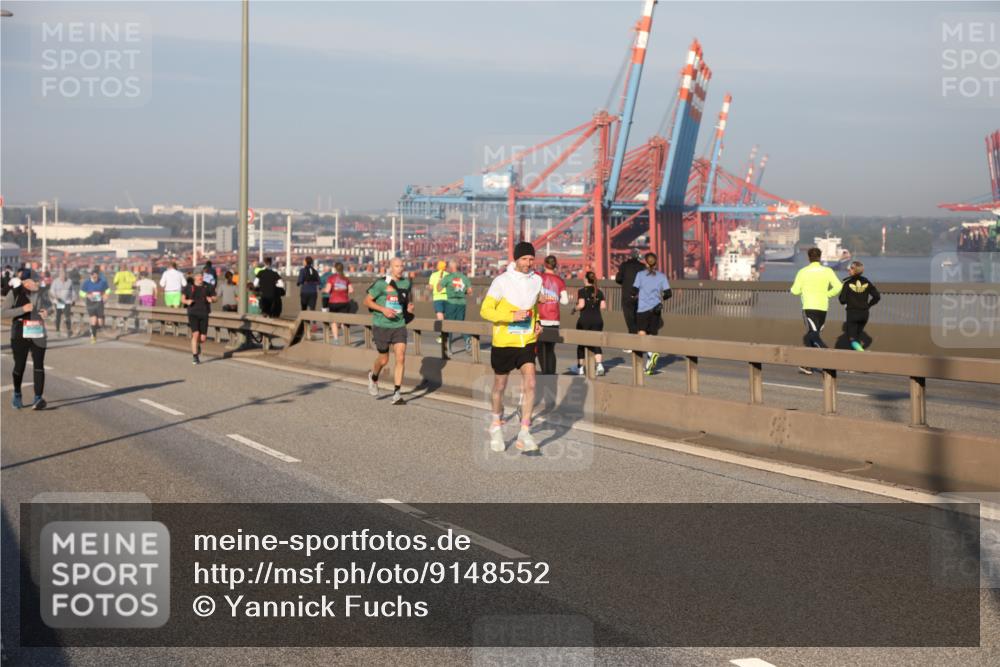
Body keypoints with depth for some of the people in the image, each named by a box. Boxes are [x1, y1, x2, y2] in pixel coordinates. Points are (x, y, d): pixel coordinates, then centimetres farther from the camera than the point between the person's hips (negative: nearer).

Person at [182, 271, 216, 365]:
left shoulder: (208, 287, 5)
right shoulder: (189, 287, 4)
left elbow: (214, 298, 12)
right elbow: (182, 299, 10)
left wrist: (211, 299, -12)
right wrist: (187, 301, -13)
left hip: (204, 314, 2)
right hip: (193, 313, -1)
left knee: (203, 338, 0)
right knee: (195, 334, -16)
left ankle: (198, 345, 39)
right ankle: (195, 356, -4)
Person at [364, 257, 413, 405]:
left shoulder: (406, 282, 4)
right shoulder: (381, 283, -11)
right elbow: (367, 301, -6)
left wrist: (409, 306, 1)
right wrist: (383, 309, -19)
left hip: (399, 326, 3)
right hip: (381, 326, -3)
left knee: (401, 359, -9)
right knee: (383, 360, 7)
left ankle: (396, 394, -4)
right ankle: (373, 377, 42)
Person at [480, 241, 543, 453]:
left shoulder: (537, 280, 3)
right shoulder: (501, 281, -12)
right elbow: (485, 310, -12)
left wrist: (537, 322, 3)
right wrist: (512, 316, -23)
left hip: (527, 341, 3)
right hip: (504, 342, -3)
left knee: (530, 384, -12)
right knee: (500, 386, 11)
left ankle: (524, 434, -6)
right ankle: (496, 425, 37)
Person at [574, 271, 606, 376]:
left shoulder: (582, 291, -7)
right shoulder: (599, 291, 6)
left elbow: (581, 305, -17)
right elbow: (603, 306, 1)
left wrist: (575, 309, 2)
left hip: (584, 320, -3)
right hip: (597, 320, 3)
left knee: (581, 343, 10)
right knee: (596, 344, 6)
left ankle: (580, 367, 14)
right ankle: (599, 364, -13)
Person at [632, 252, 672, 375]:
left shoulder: (640, 274, -1)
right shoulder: (661, 276, 4)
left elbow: (634, 291, -7)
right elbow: (668, 293, -1)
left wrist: (636, 295, 15)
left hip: (642, 309, -3)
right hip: (656, 309, 3)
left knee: (642, 334, -1)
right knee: (652, 336, 10)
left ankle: (651, 353, -29)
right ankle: (649, 366, 9)